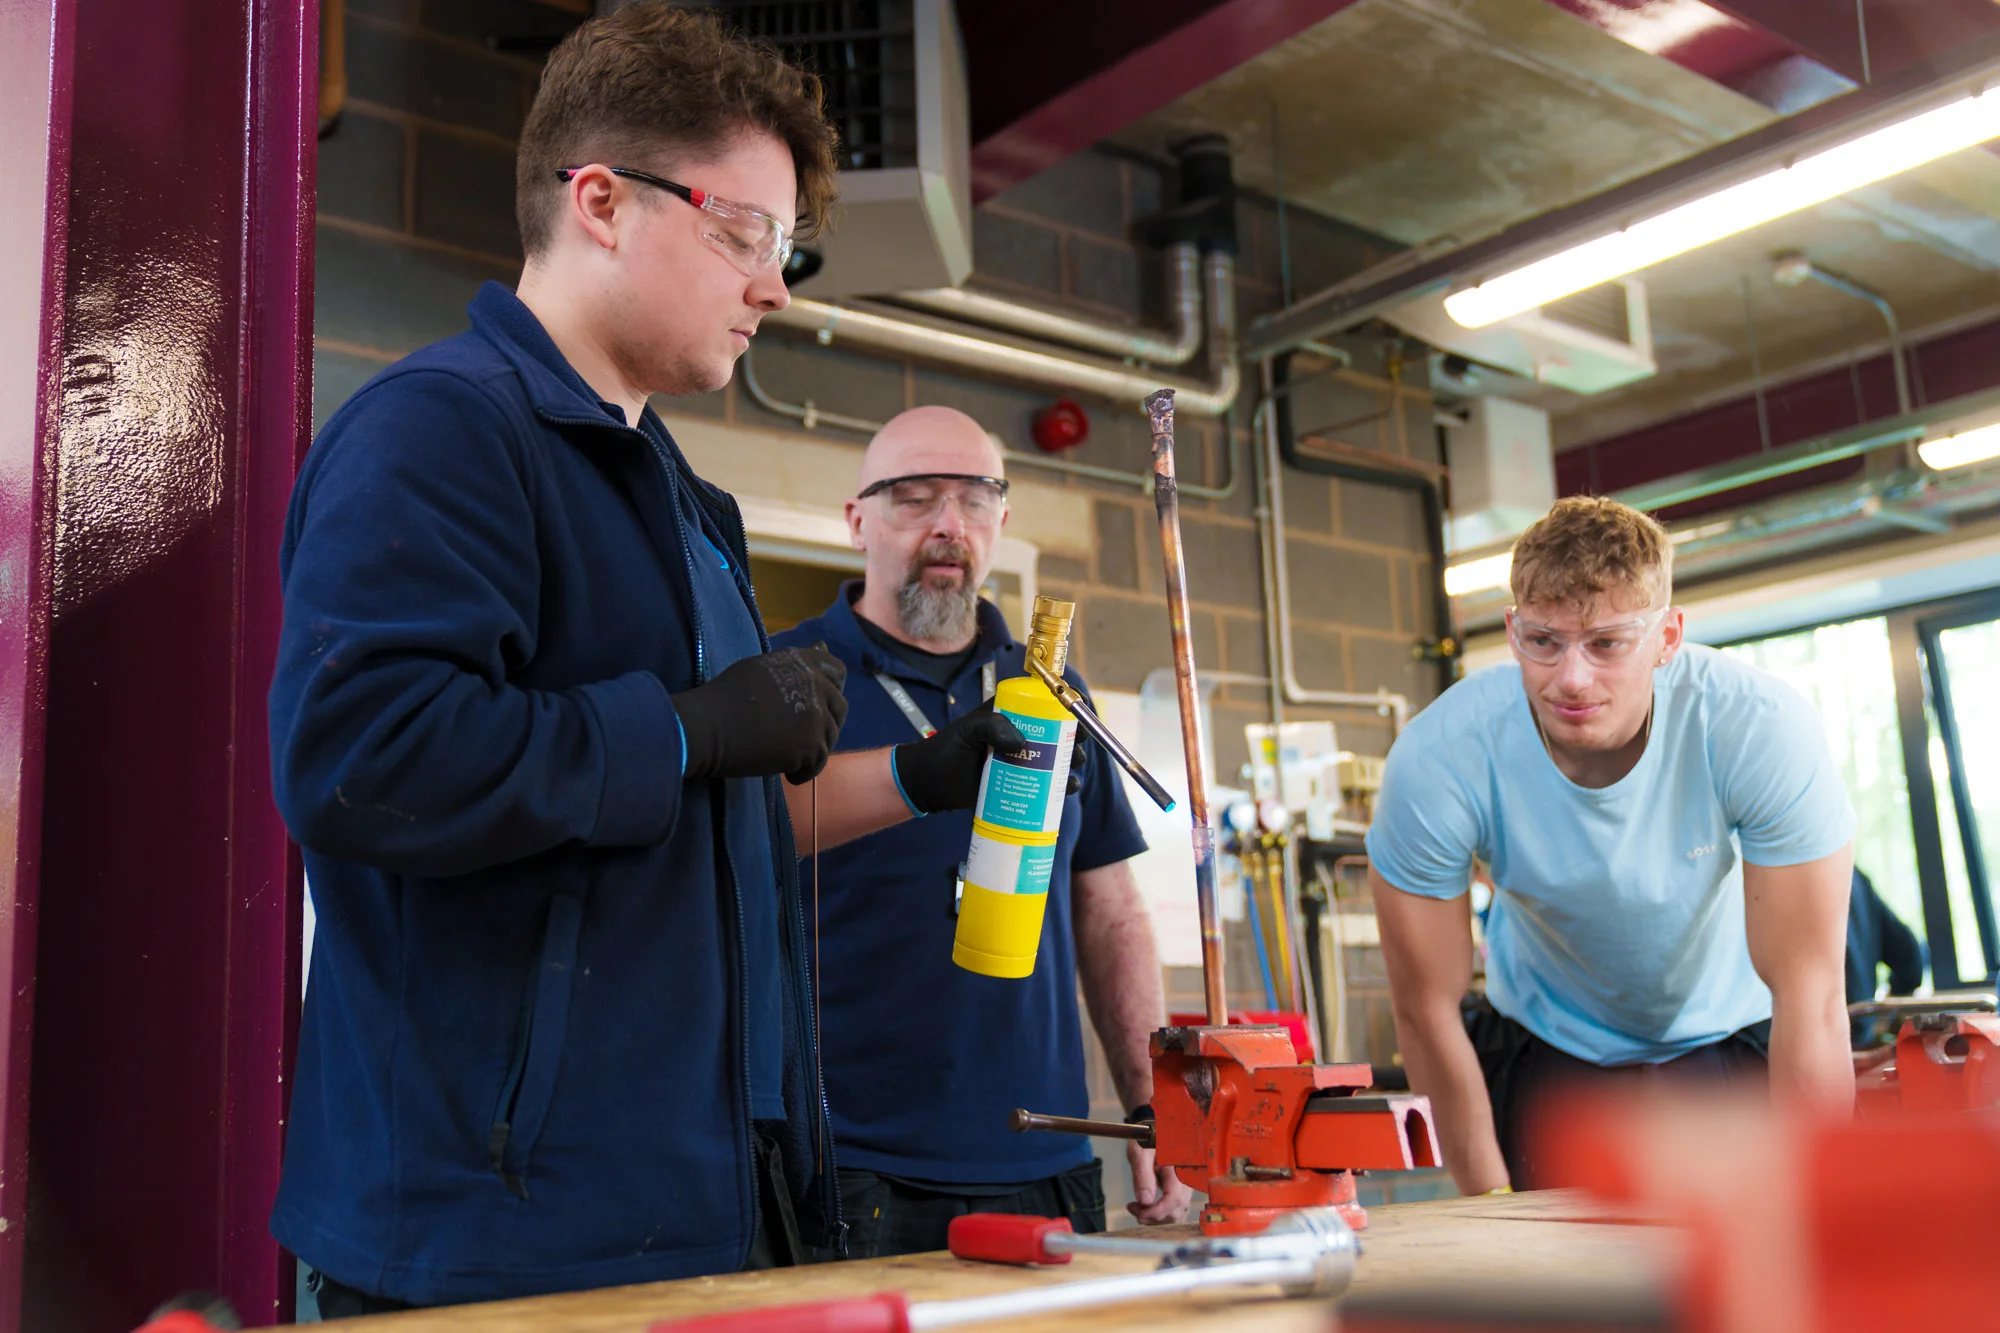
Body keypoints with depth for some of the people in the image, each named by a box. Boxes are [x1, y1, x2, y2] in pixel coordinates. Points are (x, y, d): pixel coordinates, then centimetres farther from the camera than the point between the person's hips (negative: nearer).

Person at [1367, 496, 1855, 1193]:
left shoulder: (1764, 727, -29)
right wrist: (1493, 1204, -12)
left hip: (1730, 1037, 0)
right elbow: (1427, 1011, -18)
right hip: (1549, 1050, 0)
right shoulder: (1436, 760, -28)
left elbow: (1809, 993, -25)